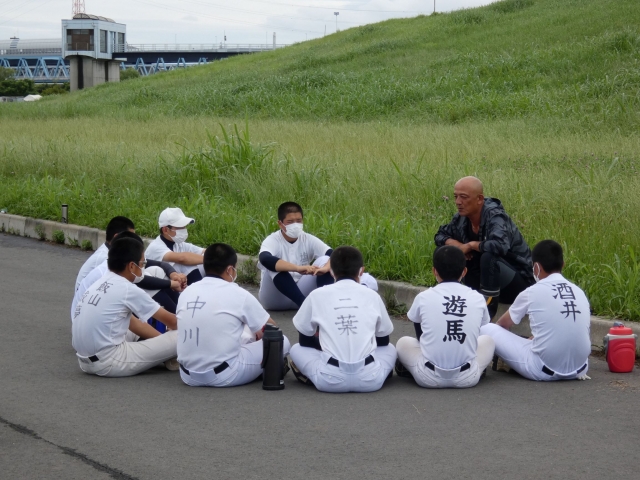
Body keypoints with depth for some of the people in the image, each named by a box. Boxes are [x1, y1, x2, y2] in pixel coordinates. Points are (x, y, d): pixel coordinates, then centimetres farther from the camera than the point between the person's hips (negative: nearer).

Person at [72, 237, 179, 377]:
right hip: (108, 363, -9)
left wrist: (163, 337, 23)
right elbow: (168, 320, 1)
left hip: (86, 360, 9)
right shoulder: (128, 290, -11)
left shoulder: (100, 284, 13)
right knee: (178, 339, -9)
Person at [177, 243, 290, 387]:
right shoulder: (238, 294, -6)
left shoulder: (186, 292, 7)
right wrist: (260, 334, 33)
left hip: (188, 376, 6)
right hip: (224, 377, -6)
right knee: (281, 342, 7)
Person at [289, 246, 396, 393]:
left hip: (330, 381, -1)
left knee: (296, 349, 26)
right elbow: (383, 341, 21)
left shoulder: (317, 295, 5)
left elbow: (305, 341, 16)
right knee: (390, 348, 32)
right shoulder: (372, 295, 9)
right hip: (369, 380, 1)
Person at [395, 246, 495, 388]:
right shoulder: (478, 299, 1)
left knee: (403, 342, 26)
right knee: (487, 340, 28)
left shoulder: (423, 297, -1)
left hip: (429, 378, -1)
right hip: (467, 378, 1)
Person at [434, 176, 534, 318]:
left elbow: (500, 245, -45)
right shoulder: (462, 217, -5)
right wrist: (457, 245, -12)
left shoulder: (494, 216, -26)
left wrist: (471, 245, -26)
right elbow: (440, 235, 11)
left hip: (519, 281, -7)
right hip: (488, 280, 7)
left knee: (488, 256, -36)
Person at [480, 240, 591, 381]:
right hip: (579, 369, 6)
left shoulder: (532, 293, -3)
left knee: (487, 329, 5)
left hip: (544, 371, -5)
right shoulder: (578, 291, 9)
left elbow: (503, 325, 15)